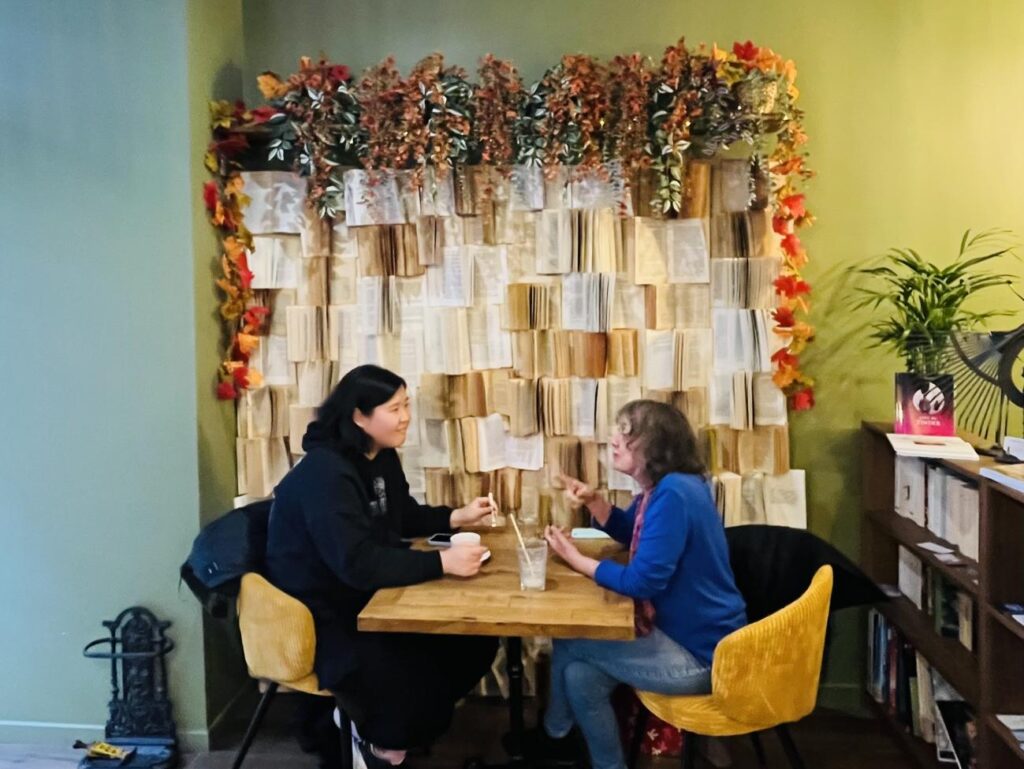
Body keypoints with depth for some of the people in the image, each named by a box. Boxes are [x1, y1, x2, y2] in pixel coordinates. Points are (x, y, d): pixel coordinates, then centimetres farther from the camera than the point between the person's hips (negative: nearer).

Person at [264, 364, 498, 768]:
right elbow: (359, 564, -34)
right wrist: (442, 562, -33)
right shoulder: (324, 474, -27)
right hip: (321, 618, -9)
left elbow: (404, 517, 18)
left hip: (368, 600, 9)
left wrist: (457, 517, 2)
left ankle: (378, 719, 19)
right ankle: (376, 736, 13)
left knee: (475, 641, 0)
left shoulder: (382, 457, 3)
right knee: (414, 686, -24)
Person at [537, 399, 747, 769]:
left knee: (567, 644, -2)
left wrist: (577, 559, -14)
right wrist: (593, 501, 3)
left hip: (700, 655, -9)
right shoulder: (662, 488, 5)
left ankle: (556, 733, 26)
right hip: (685, 635, 9)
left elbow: (643, 582, -27)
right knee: (580, 675, 0)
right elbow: (630, 532, 22)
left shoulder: (673, 493, -26)